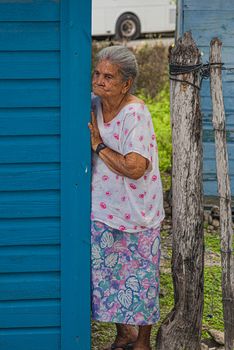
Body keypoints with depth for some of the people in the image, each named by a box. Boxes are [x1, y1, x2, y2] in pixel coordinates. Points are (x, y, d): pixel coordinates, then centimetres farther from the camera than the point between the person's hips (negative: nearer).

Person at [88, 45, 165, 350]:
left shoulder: (135, 113, -22)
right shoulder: (93, 105, -2)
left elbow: (135, 168, -29)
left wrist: (98, 145, -19)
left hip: (137, 210, -6)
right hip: (103, 208, 6)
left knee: (140, 277, 6)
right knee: (108, 272, 12)